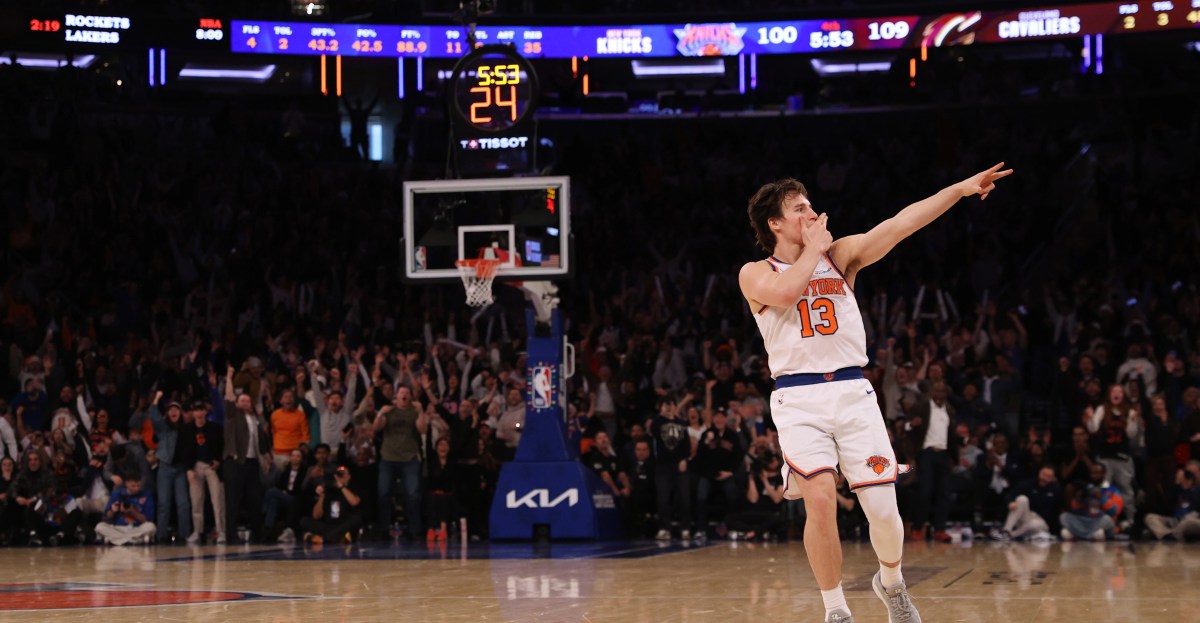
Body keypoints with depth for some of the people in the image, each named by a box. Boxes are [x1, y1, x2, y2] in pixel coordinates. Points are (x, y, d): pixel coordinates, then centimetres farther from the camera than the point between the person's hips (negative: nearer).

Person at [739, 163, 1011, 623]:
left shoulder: (840, 255, 11)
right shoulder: (755, 275, 4)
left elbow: (900, 225, 0)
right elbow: (785, 291, -20)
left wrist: (960, 189, -11)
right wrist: (813, 247, -4)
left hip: (853, 394, 2)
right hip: (799, 400, -2)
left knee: (883, 511, -4)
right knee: (820, 500, -19)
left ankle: (891, 584, 28)